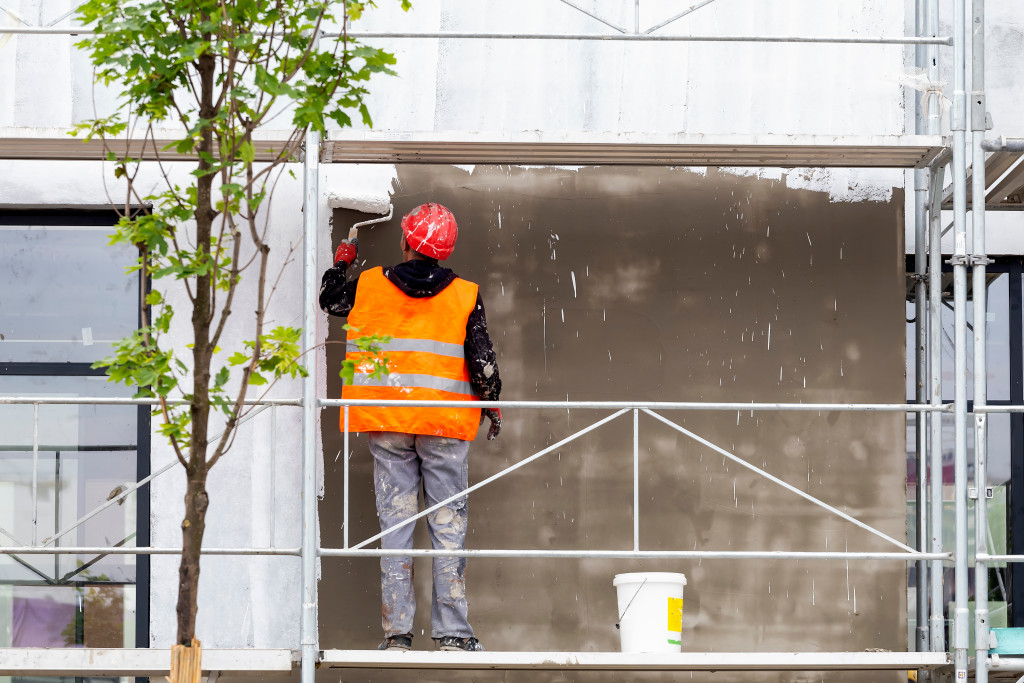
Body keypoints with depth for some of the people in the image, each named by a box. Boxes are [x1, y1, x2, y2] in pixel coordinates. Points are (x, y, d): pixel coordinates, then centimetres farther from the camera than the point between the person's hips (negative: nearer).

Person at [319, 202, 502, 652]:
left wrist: (340, 263, 38)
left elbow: (329, 299, 20)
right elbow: (482, 359, -2)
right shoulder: (465, 296, -2)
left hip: (386, 422, 1)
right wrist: (491, 403, 14)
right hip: (445, 423, -1)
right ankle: (451, 632, 2)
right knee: (448, 524, 3)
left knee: (395, 522, 4)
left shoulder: (368, 286, 1)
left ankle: (397, 631, 1)